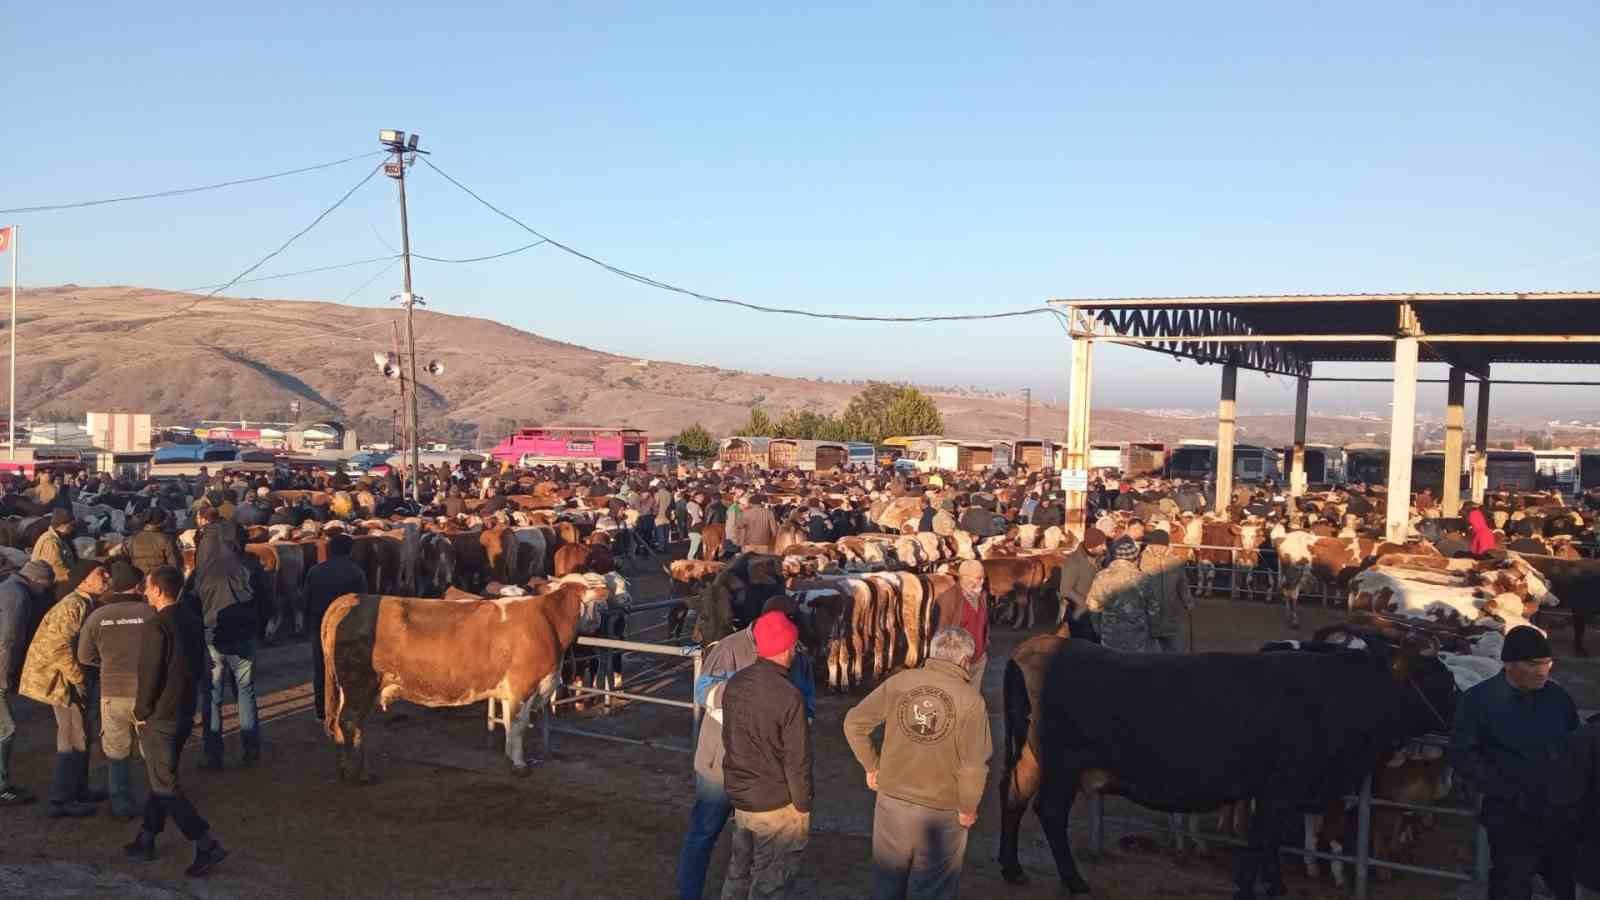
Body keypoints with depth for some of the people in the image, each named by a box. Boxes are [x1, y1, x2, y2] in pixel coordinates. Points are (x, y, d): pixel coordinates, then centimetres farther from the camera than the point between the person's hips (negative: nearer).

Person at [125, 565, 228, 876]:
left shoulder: (155, 626, -20)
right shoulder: (192, 622, 6)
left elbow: (149, 675, -20)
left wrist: (141, 713, -7)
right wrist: (188, 699, 17)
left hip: (159, 717, -8)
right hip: (185, 714, 8)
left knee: (165, 784, -2)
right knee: (162, 777, 20)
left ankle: (207, 844, -7)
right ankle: (146, 840, 30)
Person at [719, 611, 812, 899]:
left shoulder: (734, 684, -3)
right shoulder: (789, 696, -24)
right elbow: (797, 762, -18)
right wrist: (804, 807, -6)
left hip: (739, 796, 7)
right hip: (776, 804, -6)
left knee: (738, 874, 21)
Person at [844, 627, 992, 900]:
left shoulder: (899, 681, -6)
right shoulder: (971, 699, -14)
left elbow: (854, 722, -4)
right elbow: (974, 765, -18)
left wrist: (872, 766, 8)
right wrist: (968, 808, -3)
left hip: (892, 800, 3)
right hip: (941, 811, -2)